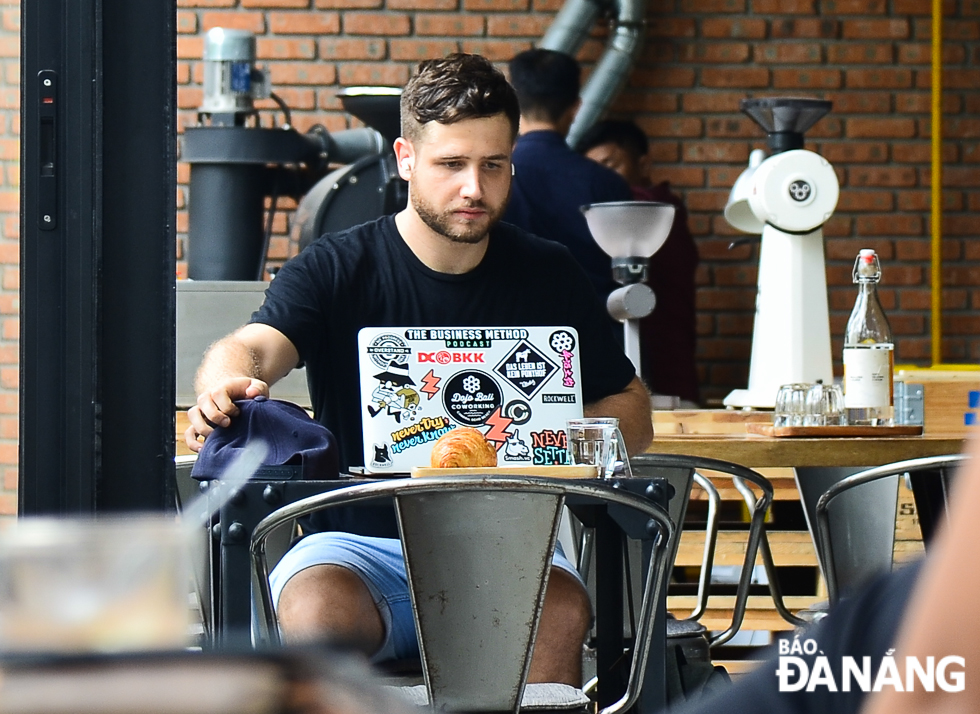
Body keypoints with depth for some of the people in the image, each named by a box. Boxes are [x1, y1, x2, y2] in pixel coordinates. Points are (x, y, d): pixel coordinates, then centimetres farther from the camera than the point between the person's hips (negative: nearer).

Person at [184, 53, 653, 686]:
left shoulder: (549, 277, 11)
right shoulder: (334, 270, 4)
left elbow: (634, 415, 15)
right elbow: (254, 347, -15)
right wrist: (227, 383, -41)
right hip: (361, 541, -1)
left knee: (559, 611, -33)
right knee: (315, 608, -35)